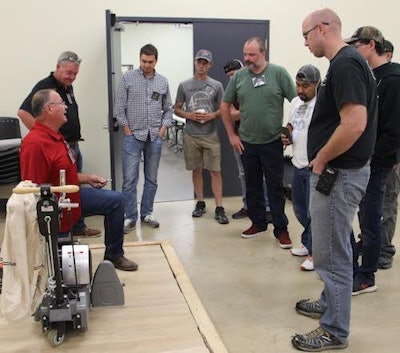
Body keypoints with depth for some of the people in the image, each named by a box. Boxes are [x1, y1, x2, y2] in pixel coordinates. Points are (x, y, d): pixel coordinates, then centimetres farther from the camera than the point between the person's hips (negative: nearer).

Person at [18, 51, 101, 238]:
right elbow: (23, 112, -24)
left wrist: (76, 135, 13)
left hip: (73, 145, 9)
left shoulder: (68, 87, 12)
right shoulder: (45, 86, -15)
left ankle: (78, 227, 28)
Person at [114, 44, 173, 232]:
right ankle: (130, 217, 6)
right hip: (133, 136, -3)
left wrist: (163, 129, 2)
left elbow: (168, 109, 13)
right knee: (129, 180, -4)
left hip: (155, 138, 3)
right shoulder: (127, 78, -1)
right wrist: (127, 130, -5)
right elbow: (119, 107, -2)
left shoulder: (163, 82, 7)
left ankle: (147, 214, 21)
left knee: (151, 179, 9)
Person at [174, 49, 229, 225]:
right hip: (191, 135, 1)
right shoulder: (184, 85, 5)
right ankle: (200, 203, 24)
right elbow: (177, 109, 9)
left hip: (211, 136, -1)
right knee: (196, 170, 10)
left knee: (215, 171, -3)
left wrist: (212, 115, -13)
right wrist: (189, 115, -10)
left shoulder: (216, 85, 3)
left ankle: (219, 208, 1)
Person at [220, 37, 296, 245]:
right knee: (252, 186, 13)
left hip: (272, 142, -3)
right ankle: (258, 223, 28)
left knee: (275, 187, 2)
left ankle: (281, 229, 12)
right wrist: (231, 134, 7)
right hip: (246, 142, 4)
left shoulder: (278, 73, -7)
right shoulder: (238, 76, 2)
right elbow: (225, 106, 11)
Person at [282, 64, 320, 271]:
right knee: (299, 209, 19)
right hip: (298, 165, 9)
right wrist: (286, 137, 4)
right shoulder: (295, 102, 10)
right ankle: (308, 243, 37)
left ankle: (314, 253, 15)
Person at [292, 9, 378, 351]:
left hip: (338, 174, -10)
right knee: (333, 249, 22)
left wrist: (321, 159, -16)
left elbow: (354, 124, -29)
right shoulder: (346, 62, 12)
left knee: (331, 254, 0)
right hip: (337, 172, 10)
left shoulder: (345, 64, -20)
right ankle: (331, 303, 38)